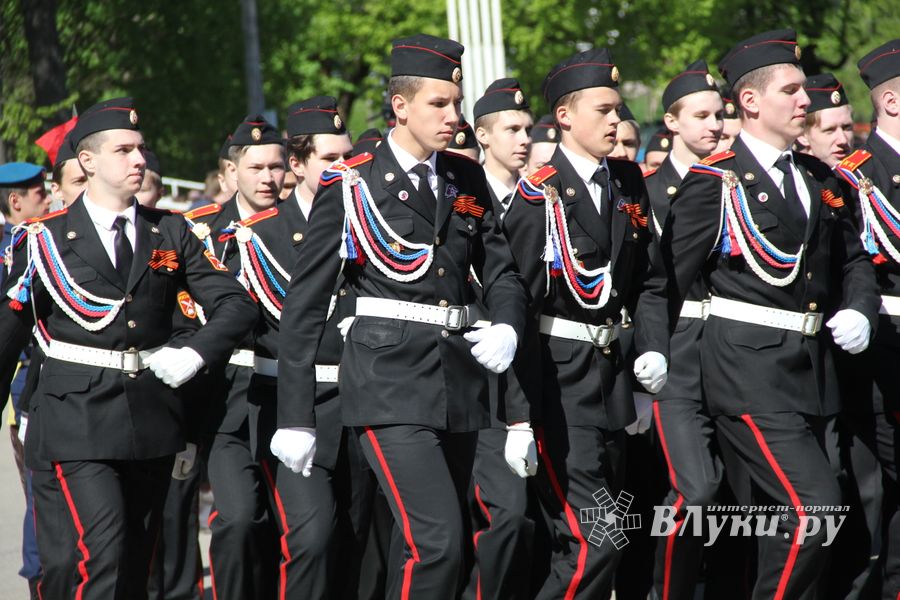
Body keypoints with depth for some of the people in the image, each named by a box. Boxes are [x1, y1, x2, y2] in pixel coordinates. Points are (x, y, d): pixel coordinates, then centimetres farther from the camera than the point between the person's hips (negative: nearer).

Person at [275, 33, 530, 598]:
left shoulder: (467, 179, 12)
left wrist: (508, 328, -9)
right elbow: (305, 304, -2)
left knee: (429, 545, 9)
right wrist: (296, 418, -3)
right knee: (437, 540, -19)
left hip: (460, 379, 6)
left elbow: (502, 271, 15)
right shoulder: (350, 185, -3)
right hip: (389, 381, -6)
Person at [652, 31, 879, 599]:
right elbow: (668, 280, -5)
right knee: (814, 506, -18)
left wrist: (859, 310, 2)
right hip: (749, 370, -7)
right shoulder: (715, 183, -7)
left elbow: (853, 258, 21)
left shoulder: (820, 178, 13)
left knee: (779, 522, 11)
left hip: (813, 369, 7)